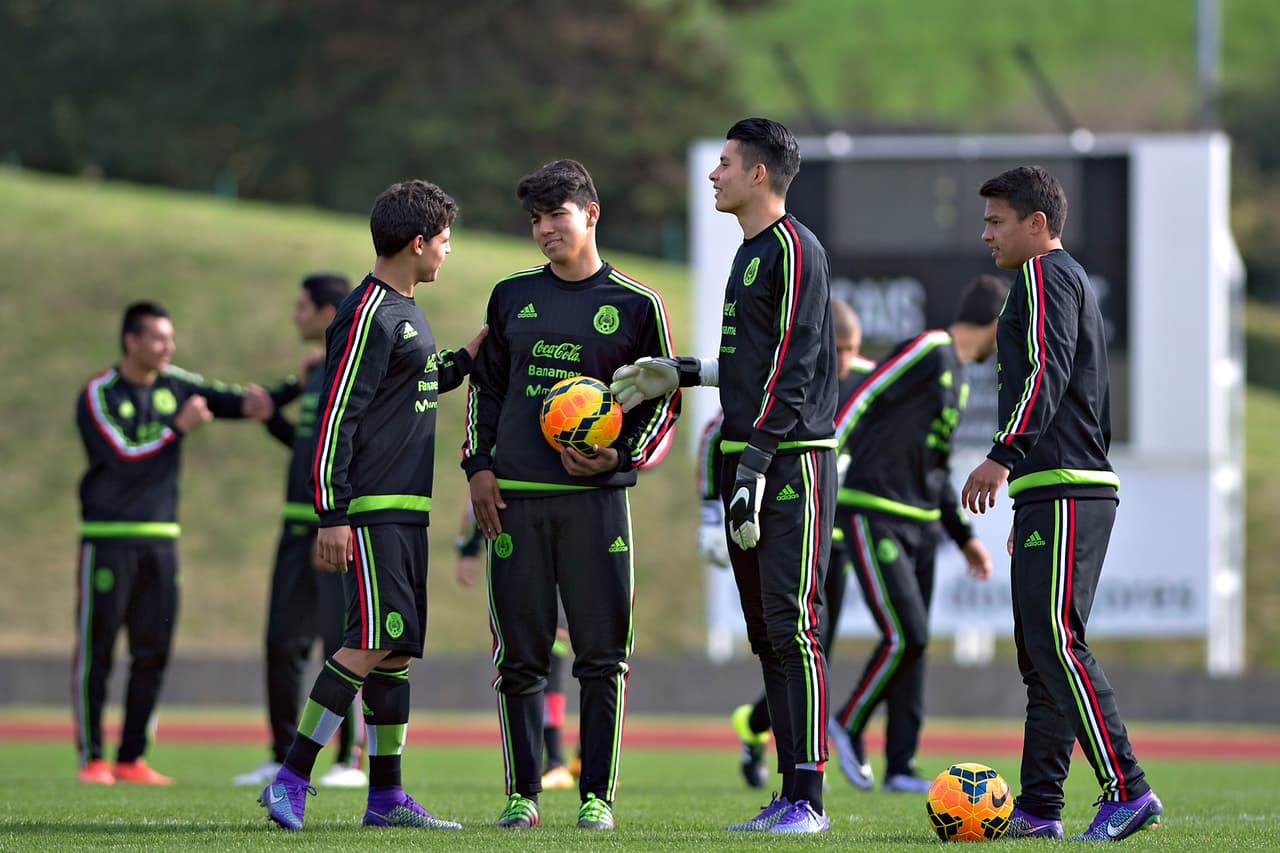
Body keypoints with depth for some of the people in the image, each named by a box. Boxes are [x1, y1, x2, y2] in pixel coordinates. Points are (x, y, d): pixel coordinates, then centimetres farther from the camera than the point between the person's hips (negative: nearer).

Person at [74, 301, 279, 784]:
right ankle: (91, 758, 2)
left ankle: (132, 759, 10)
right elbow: (125, 459, -16)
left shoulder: (175, 385, 8)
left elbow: (223, 400, 1)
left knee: (152, 654, 4)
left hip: (161, 540, 5)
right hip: (108, 539, -5)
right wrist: (178, 429, -17)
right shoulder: (98, 396, -8)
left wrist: (253, 402, -21)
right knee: (95, 653, -3)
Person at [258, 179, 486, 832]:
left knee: (397, 648, 9)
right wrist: (331, 517, -20)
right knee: (376, 641, -15)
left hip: (406, 508, 10)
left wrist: (463, 360, 24)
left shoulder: (405, 311, 18)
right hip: (371, 507, -10)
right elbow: (336, 417, -17)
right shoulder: (368, 315, -12)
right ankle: (291, 780, -14)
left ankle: (386, 796, 13)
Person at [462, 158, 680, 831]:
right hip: (514, 498, 2)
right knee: (520, 656, 2)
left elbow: (664, 403, 8)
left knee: (602, 655, -4)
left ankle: (598, 796, 2)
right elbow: (485, 387, 19)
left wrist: (620, 456, -7)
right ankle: (522, 794, 10)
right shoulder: (512, 296, 13)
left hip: (596, 496, -2)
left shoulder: (635, 306, 5)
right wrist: (479, 466, 7)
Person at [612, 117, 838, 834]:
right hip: (749, 461, 10)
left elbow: (791, 371, -16)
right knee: (766, 633, 8)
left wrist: (755, 467, -19)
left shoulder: (795, 251, -10)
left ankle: (808, 801, -12)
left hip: (792, 460, -10)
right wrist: (678, 373, 26)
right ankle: (789, 796, 9)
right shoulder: (752, 252, 19)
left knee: (794, 626, -11)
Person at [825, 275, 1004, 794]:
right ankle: (849, 725, 7)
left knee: (913, 643, 4)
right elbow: (860, 400, -17)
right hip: (873, 515, -9)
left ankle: (900, 767, 7)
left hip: (920, 523, 9)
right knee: (905, 637, -14)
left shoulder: (957, 376, 18)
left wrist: (964, 536, 24)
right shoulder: (927, 350, -10)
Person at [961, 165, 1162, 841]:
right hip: (1082, 490, 11)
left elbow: (1045, 374, -19)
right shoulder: (1075, 283, 26)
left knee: (1054, 641, -15)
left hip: (1062, 492, -10)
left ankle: (1127, 791, -18)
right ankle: (1038, 809, 8)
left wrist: (1003, 456, -27)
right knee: (1040, 651, 8)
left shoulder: (1046, 275, -4)